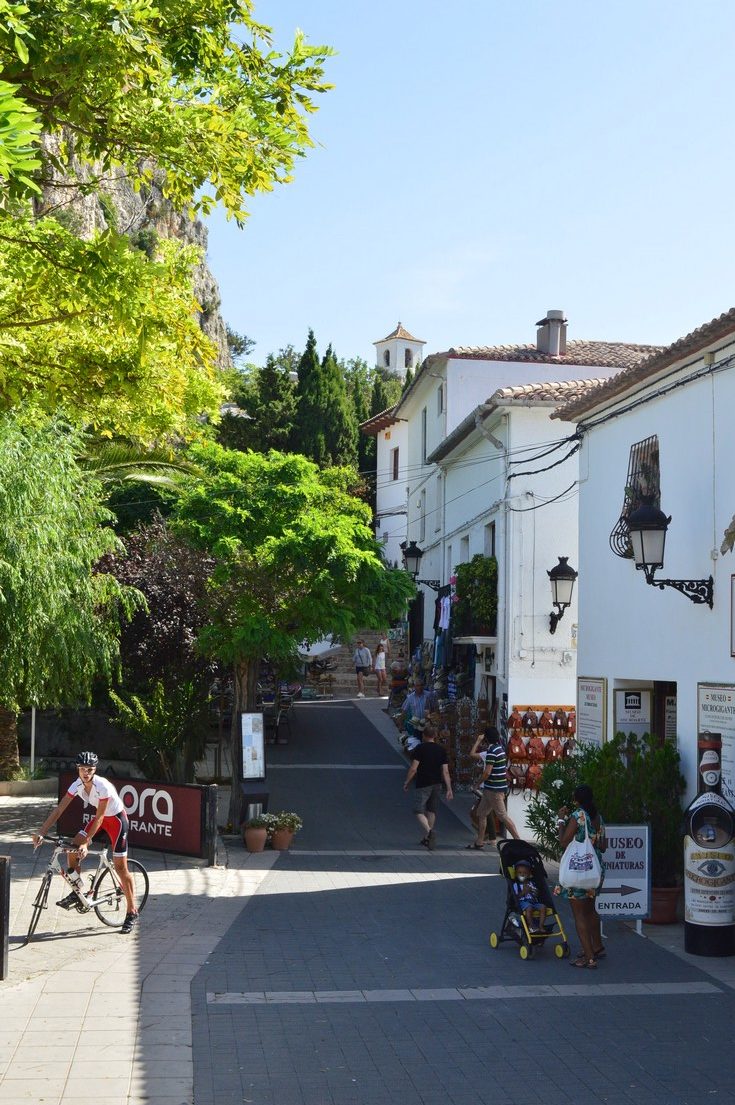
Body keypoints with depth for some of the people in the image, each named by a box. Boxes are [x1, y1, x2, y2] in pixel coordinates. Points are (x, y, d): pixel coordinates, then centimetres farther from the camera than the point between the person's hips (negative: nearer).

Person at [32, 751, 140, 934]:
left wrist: (86, 842, -30)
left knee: (120, 867, -7)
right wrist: (41, 832, -20)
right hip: (101, 818, 7)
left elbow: (99, 817, -28)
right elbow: (59, 810, -13)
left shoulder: (102, 786, -31)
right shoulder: (78, 785, -13)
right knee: (73, 849, -7)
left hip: (117, 819, -7)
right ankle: (76, 893, 10)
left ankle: (132, 913, 2)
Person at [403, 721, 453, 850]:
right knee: (431, 811, 15)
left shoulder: (420, 748, -8)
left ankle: (429, 831, -29)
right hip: (437, 784, 5)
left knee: (419, 811, -3)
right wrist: (449, 789, 3)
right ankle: (426, 838, 22)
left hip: (423, 784, -5)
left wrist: (407, 782, 1)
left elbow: (413, 768, -11)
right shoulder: (441, 750, 5)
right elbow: (445, 772, 2)